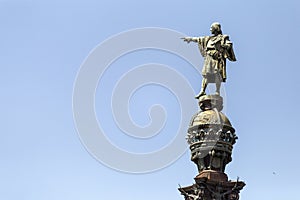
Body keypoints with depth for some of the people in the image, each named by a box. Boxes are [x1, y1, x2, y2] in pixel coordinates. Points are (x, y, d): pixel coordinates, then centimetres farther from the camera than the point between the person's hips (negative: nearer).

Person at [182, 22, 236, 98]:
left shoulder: (223, 38, 5)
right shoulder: (209, 38, 23)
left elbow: (229, 44, -9)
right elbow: (199, 39, 32)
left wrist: (221, 46, -21)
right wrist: (191, 39, 35)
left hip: (217, 58, -6)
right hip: (208, 58, 6)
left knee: (217, 75, -12)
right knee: (205, 74, 0)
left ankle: (217, 92, -11)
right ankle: (202, 91, -1)